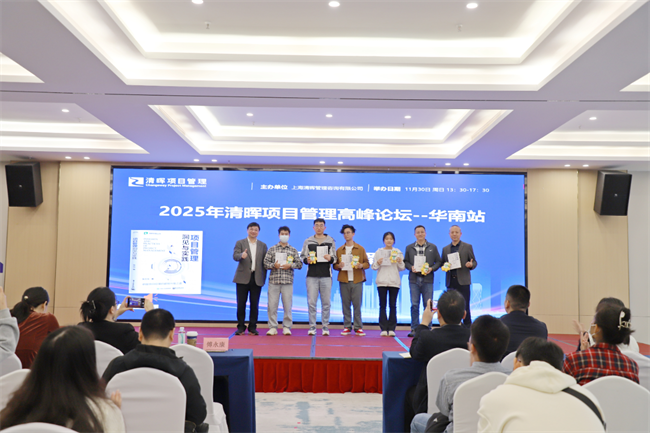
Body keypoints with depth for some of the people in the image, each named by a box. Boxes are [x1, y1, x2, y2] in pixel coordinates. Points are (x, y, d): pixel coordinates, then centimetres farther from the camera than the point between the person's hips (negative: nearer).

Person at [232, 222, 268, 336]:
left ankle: (252, 328, 11)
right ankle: (241, 327, 11)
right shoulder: (240, 243, 6)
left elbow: (264, 263, 11)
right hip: (243, 278, -1)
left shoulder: (263, 245, 12)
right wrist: (241, 255, -33)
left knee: (255, 304, 2)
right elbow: (235, 256, -9)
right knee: (241, 304, 1)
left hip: (257, 279, 2)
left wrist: (263, 279, 4)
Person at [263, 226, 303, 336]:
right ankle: (273, 327, 8)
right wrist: (274, 265, -13)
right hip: (274, 280, 0)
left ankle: (286, 327, 11)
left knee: (287, 305, 1)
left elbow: (300, 264, 6)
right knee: (272, 305, -1)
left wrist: (290, 265, -10)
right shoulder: (272, 249, 10)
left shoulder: (293, 250, 11)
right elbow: (265, 263, 5)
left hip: (288, 281, 0)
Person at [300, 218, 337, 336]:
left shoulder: (331, 241, 10)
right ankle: (312, 326, 7)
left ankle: (325, 326, 10)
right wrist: (307, 260, -10)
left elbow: (335, 258, 9)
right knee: (311, 302, -1)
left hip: (326, 275, 0)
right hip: (312, 275, 0)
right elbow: (302, 256, 10)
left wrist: (330, 258, -12)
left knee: (326, 302, 1)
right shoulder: (308, 241, 10)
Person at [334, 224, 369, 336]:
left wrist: (361, 265, -12)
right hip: (344, 281, 2)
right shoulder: (339, 250, 13)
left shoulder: (360, 249, 9)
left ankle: (358, 328, 3)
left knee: (357, 304, -3)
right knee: (345, 305, 2)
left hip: (357, 280, -1)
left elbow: (367, 264, 9)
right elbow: (335, 265, 14)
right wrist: (339, 266, -8)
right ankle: (347, 327, 9)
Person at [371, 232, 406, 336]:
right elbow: (373, 267, 7)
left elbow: (402, 268, 9)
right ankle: (383, 329, 2)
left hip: (394, 282, 0)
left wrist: (400, 262, -11)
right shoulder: (379, 252, 9)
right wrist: (378, 263, -13)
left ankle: (391, 329, 3)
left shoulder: (398, 252, 10)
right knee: (382, 305, -1)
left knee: (393, 305, 0)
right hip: (382, 281, 0)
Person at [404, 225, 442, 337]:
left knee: (428, 305, 1)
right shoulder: (409, 248, 10)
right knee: (414, 305, 1)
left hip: (428, 279, 0)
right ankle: (414, 329, 8)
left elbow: (439, 261, 8)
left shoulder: (433, 247, 8)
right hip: (414, 279, 0)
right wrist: (411, 267, -9)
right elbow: (405, 261, 10)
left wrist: (432, 269, -9)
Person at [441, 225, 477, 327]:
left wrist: (471, 265, -16)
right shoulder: (445, 249, 15)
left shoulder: (468, 247, 6)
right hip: (450, 282, 3)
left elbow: (474, 262, 6)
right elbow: (442, 263, 18)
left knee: (465, 307, -4)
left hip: (463, 281, -3)